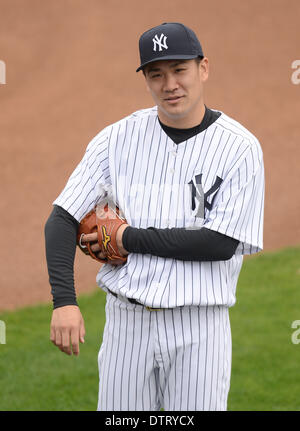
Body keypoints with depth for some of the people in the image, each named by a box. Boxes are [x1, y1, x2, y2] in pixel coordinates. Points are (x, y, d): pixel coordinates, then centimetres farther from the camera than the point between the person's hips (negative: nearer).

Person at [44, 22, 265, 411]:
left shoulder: (240, 147, -6)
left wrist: (129, 238, -11)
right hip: (126, 321, 2)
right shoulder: (117, 139, 2)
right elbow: (62, 219, -1)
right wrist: (64, 301, -15)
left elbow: (222, 244, -14)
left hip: (198, 330, -2)